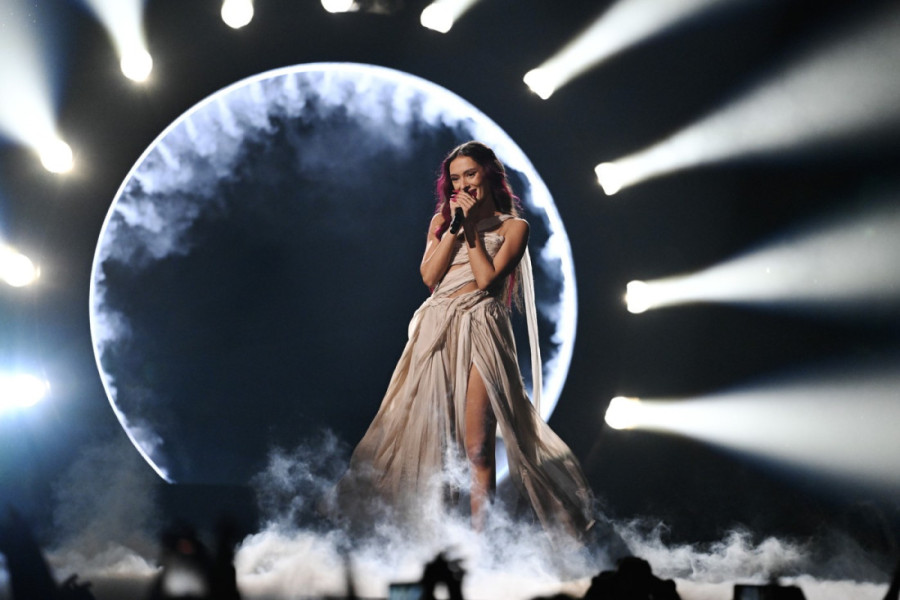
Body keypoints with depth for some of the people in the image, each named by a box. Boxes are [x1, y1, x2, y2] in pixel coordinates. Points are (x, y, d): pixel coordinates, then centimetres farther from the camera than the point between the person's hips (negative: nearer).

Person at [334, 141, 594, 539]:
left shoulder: (513, 226, 6)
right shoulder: (441, 220, 17)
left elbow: (486, 277, -8)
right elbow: (429, 276, 3)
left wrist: (471, 228, -3)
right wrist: (455, 227, -1)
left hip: (479, 330, -4)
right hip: (436, 329, 4)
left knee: (477, 445, -9)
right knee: (419, 432, 1)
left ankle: (478, 534, -5)